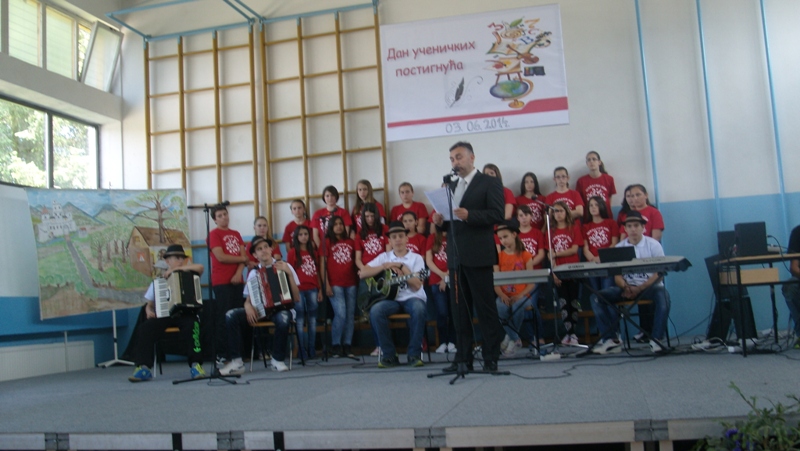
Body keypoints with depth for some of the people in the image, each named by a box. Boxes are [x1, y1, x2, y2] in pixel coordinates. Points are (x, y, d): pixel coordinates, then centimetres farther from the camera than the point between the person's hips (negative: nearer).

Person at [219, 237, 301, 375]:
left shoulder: (285, 267, 3)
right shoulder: (253, 273, 11)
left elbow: (296, 297, -3)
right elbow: (248, 300, 11)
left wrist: (289, 274, -15)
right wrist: (248, 306, -14)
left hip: (282, 308, -3)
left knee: (283, 319, -40)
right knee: (231, 316, -22)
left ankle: (277, 360, -16)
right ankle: (236, 362, -17)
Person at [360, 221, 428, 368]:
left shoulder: (416, 258, 7)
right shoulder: (384, 257, 13)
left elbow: (417, 286, -6)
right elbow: (363, 273, 2)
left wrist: (401, 267, -10)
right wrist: (385, 266, -7)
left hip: (412, 298, -2)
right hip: (390, 298, 2)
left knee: (419, 309, -37)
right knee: (375, 310, -31)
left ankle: (414, 354, -22)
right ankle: (389, 355, -18)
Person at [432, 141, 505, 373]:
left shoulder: (489, 183, 0)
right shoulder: (450, 187, 19)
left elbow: (498, 214, -12)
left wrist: (469, 215, -22)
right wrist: (440, 222, -2)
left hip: (478, 256, -6)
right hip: (455, 256, 7)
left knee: (486, 308, -1)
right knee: (459, 310, 8)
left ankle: (491, 358, 6)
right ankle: (463, 357, 15)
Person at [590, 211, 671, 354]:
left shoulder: (653, 245, -1)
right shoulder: (619, 247, 7)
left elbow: (658, 274, -7)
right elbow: (617, 276, 3)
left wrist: (639, 289, -20)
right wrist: (625, 287, -20)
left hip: (649, 287, -3)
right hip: (627, 288, 3)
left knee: (662, 295, -39)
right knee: (596, 297, -19)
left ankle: (656, 340, -27)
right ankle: (611, 339, -16)